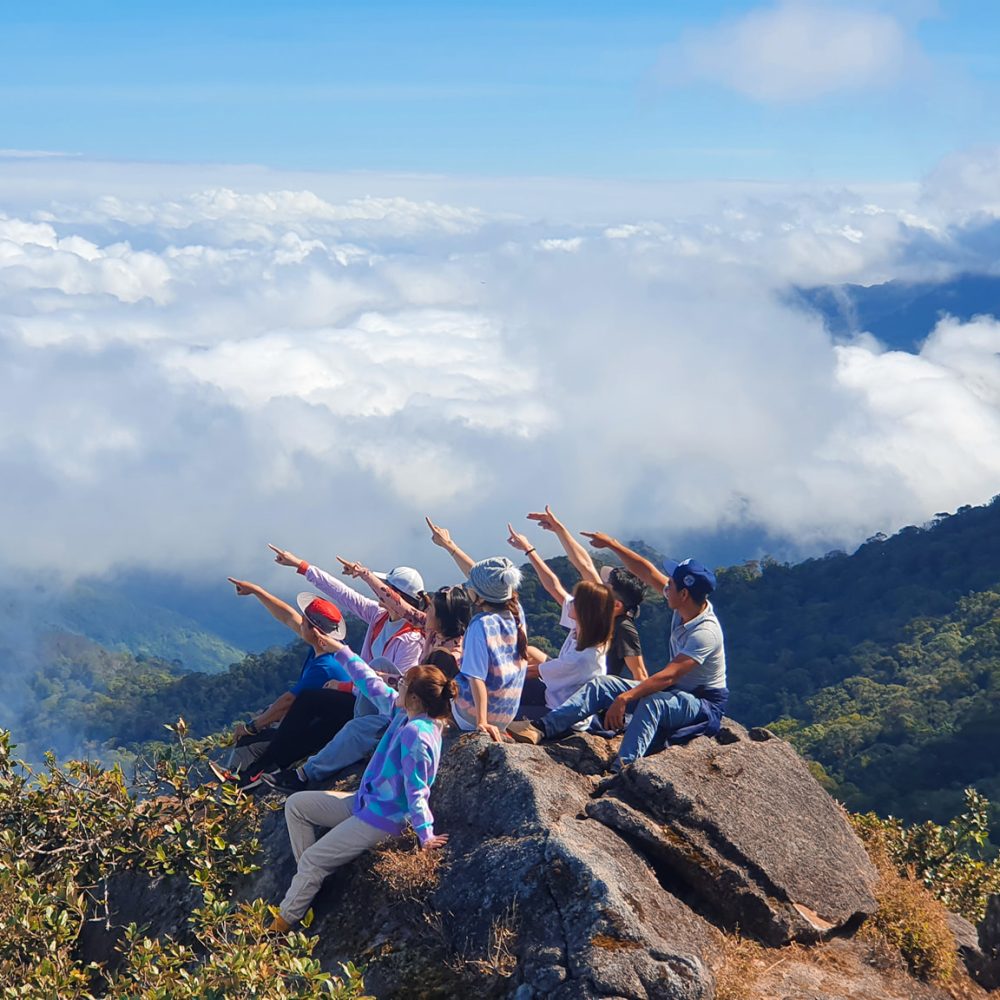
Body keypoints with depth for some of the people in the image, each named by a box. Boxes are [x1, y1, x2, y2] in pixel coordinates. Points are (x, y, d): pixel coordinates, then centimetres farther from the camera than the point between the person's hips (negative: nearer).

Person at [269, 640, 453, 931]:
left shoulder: (416, 734, -29)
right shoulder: (406, 715, -1)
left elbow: (417, 790, -27)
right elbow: (373, 686, 11)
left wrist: (425, 836, -26)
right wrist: (341, 650, 13)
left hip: (382, 819, -10)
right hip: (365, 802, 10)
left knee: (312, 862, -8)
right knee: (296, 804, 12)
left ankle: (282, 924, 8)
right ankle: (311, 877, 11)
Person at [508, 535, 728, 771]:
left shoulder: (705, 632, -29)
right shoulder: (687, 605, -4)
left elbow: (669, 676, -37)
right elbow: (647, 572, 5)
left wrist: (625, 698, -43)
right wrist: (612, 544, 4)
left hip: (704, 702, -9)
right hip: (674, 691, 9)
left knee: (653, 703, -41)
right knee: (601, 684, -5)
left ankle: (621, 769, -57)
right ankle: (541, 729, -19)